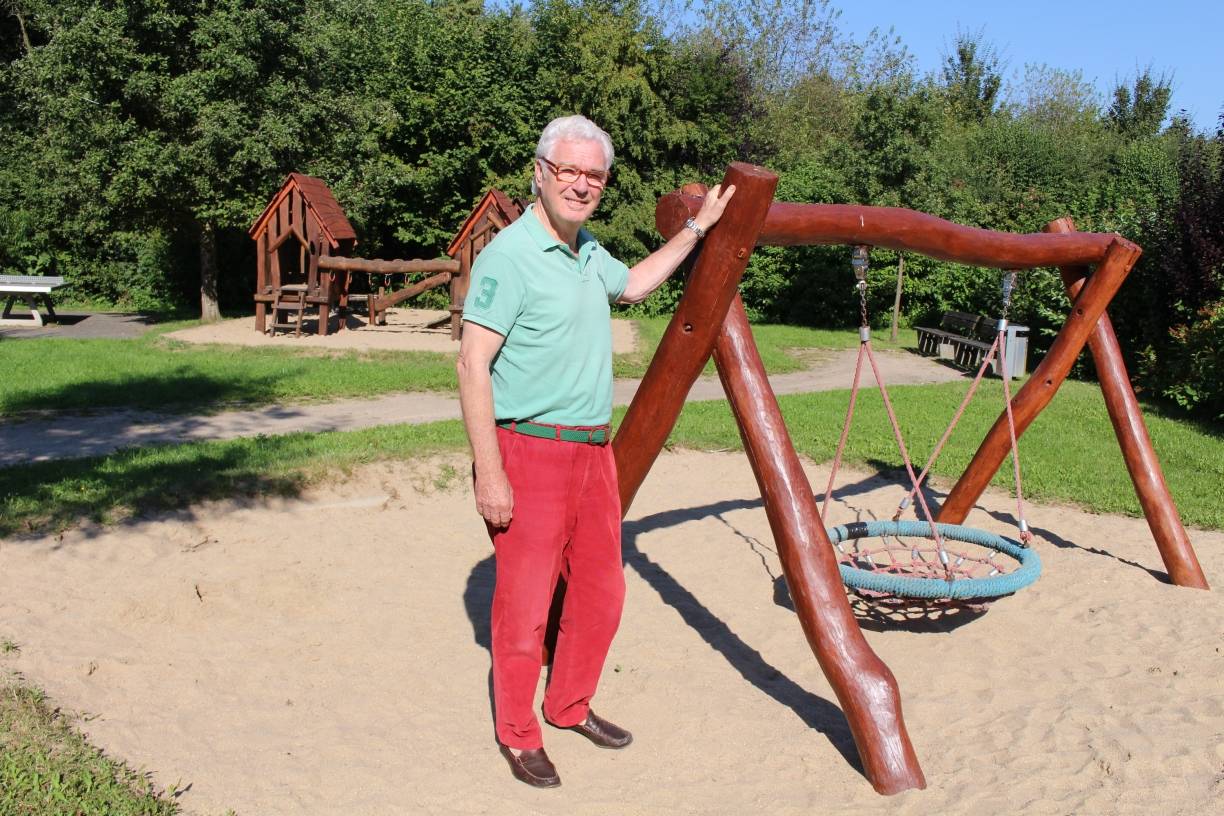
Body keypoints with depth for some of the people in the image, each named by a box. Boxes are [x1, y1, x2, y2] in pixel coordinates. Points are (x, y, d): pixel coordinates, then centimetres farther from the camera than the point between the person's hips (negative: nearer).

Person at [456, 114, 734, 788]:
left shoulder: (588, 252, 12)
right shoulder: (510, 255, -15)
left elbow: (633, 284, 33)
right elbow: (472, 365, -18)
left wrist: (698, 228, 30)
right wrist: (489, 474, -21)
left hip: (592, 452, 9)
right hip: (529, 454, -8)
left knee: (600, 592, 17)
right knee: (525, 605, 2)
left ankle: (570, 706, 36)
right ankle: (517, 736, 21)